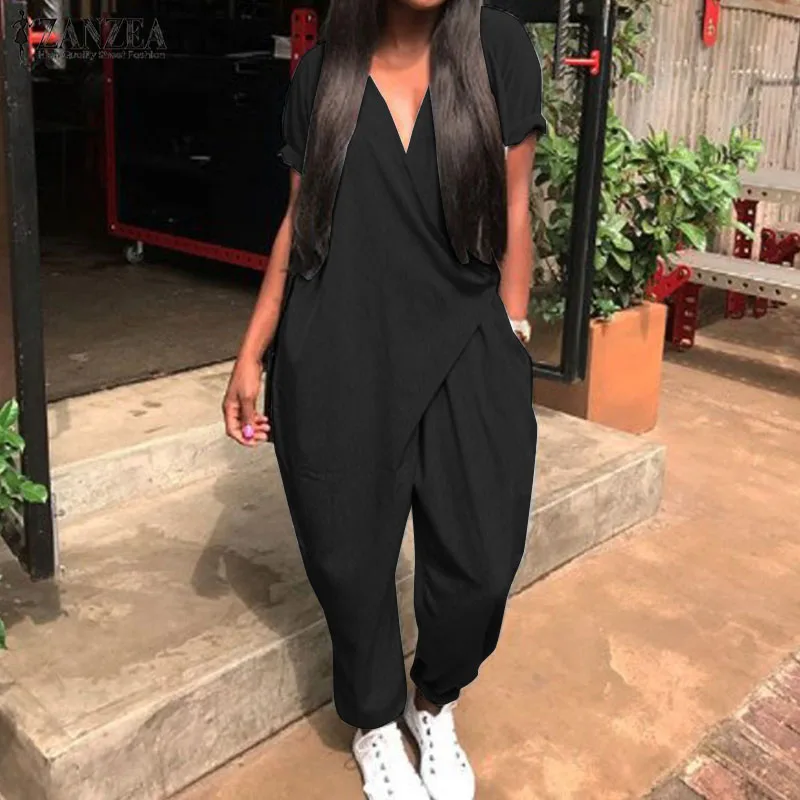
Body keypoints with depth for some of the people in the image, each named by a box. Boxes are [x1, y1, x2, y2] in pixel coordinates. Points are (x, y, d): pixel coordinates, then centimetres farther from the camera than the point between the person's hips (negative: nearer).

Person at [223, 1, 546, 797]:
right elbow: (300, 220, 7)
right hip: (337, 363, 1)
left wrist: (511, 343, 3)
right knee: (351, 556, 7)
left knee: (480, 560, -2)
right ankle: (375, 724, 34)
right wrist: (251, 354, 5)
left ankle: (435, 704, 31)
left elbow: (512, 210, 3)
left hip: (464, 350, 0)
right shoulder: (322, 71, 4)